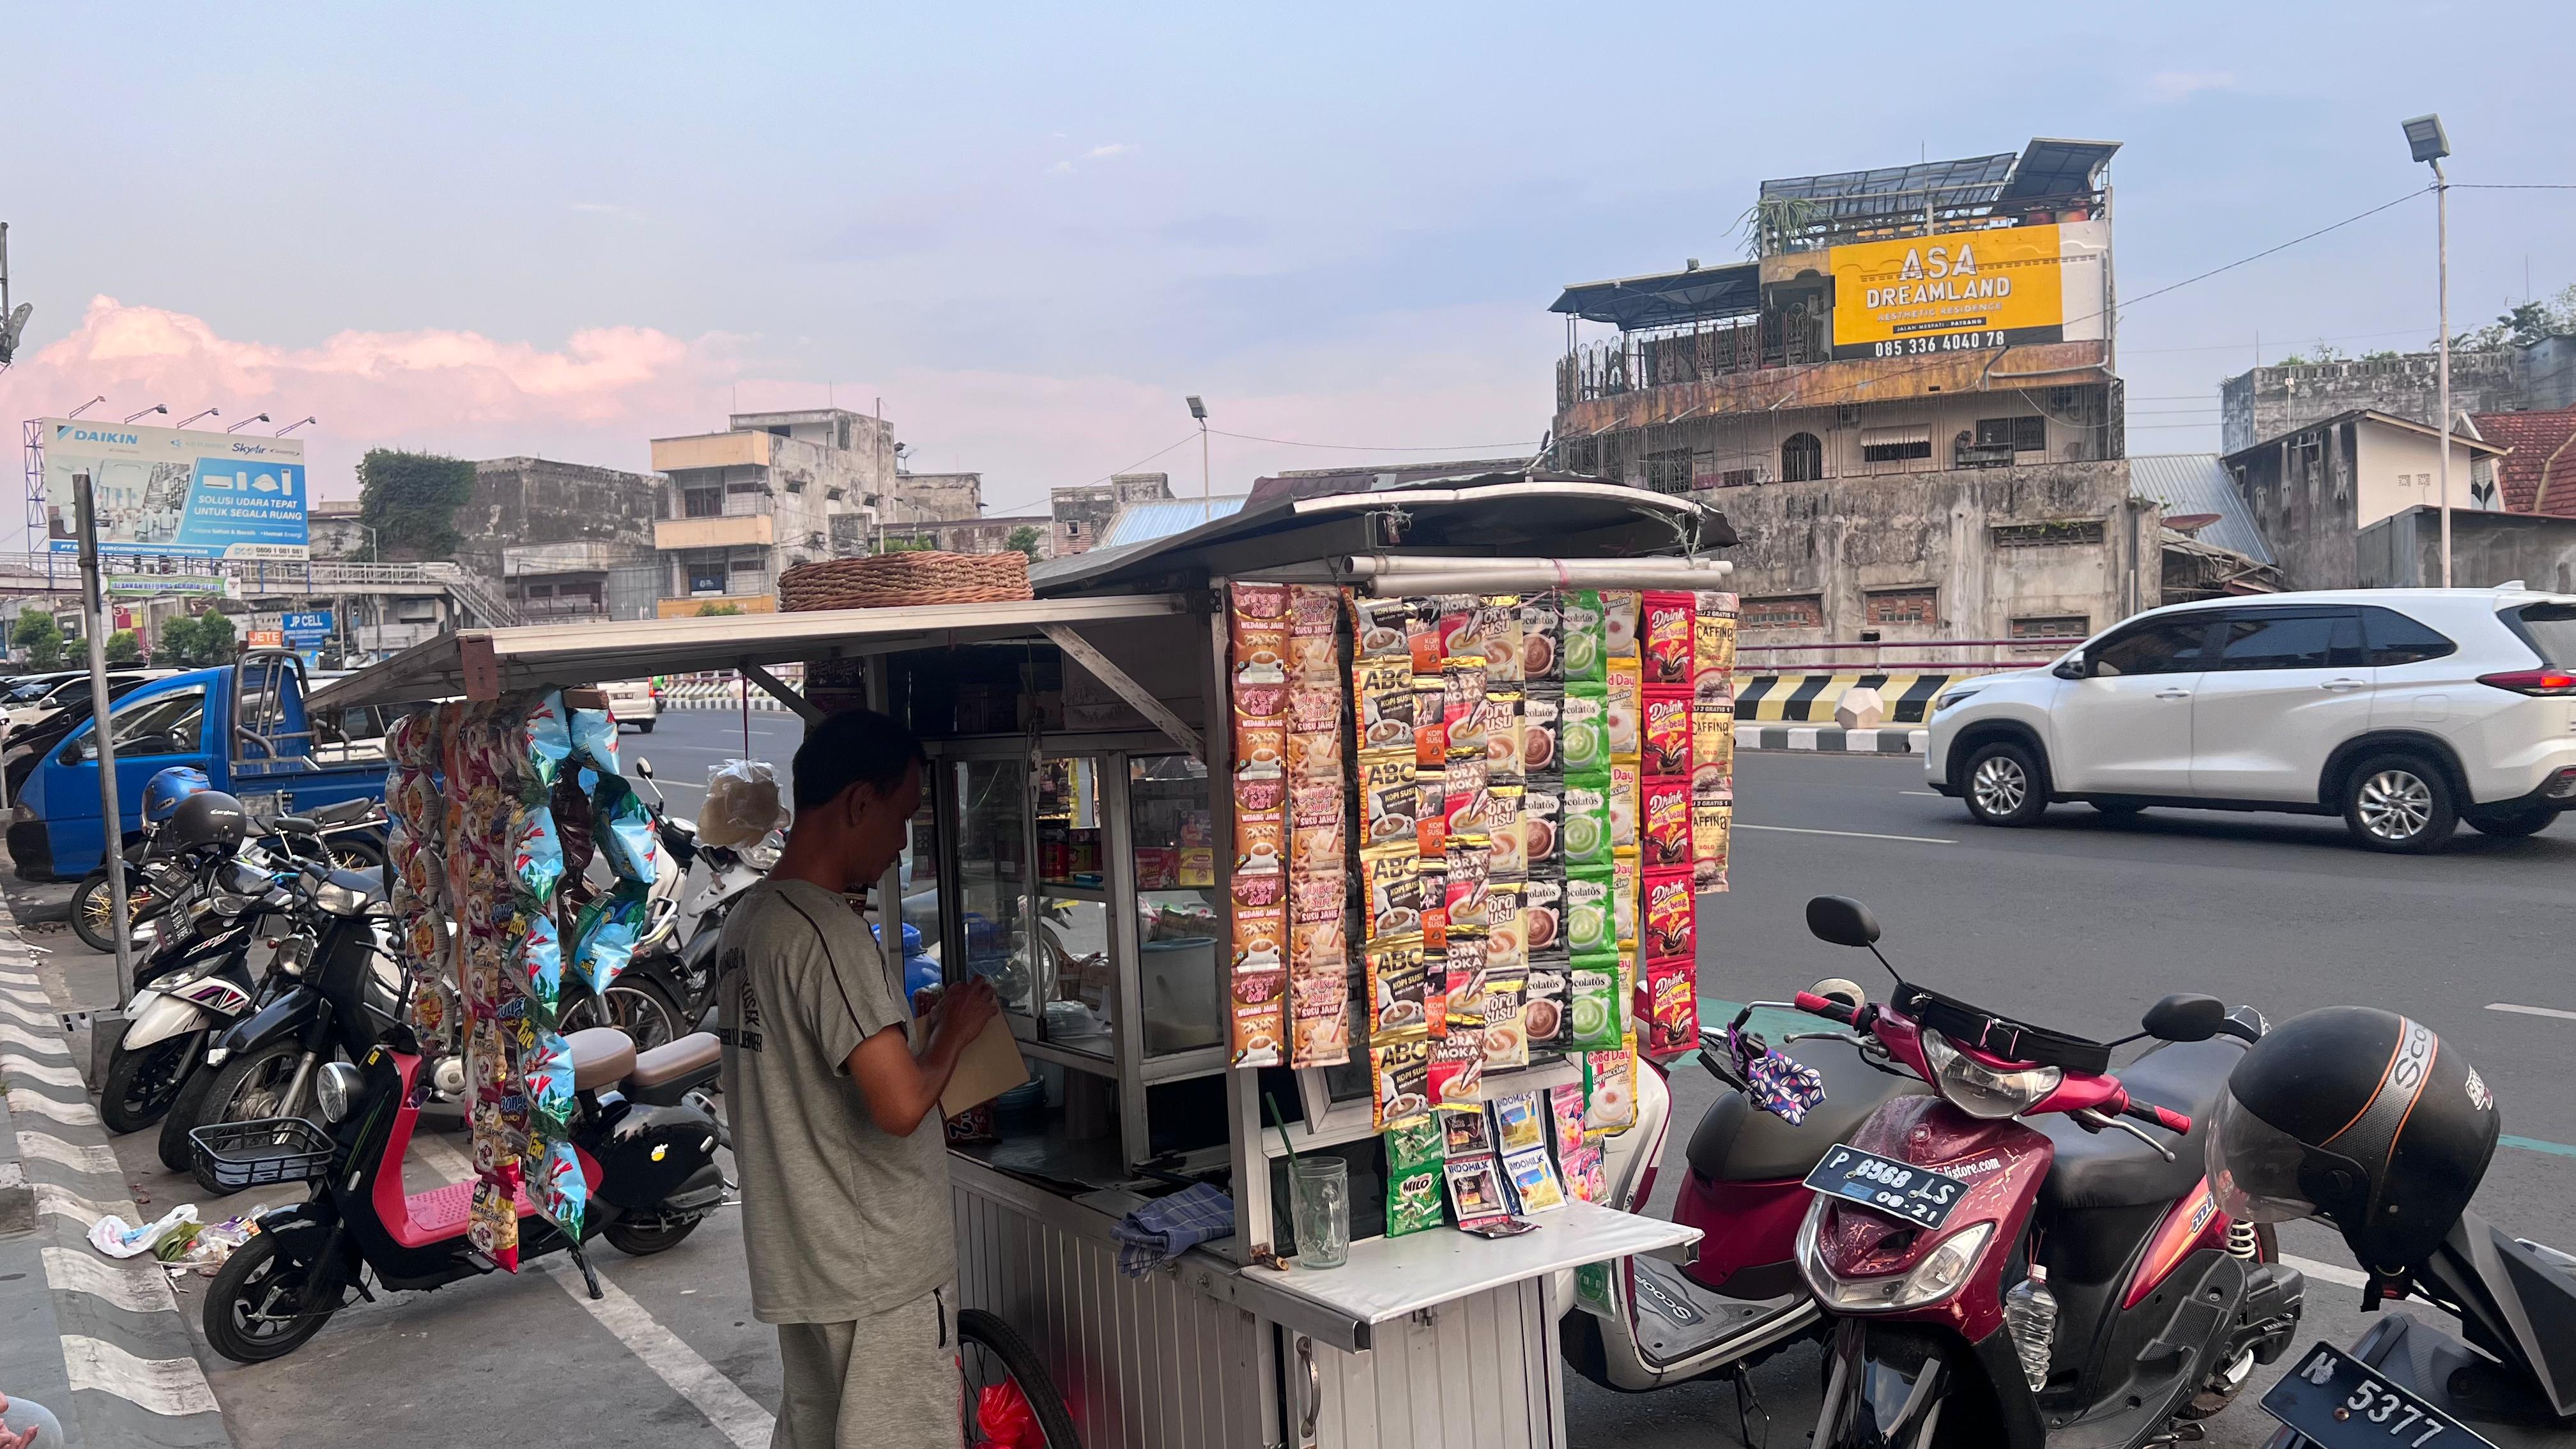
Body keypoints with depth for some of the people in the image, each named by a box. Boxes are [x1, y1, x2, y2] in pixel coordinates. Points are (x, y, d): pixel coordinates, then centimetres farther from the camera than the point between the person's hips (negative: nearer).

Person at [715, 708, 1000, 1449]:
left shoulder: (746, 922, 7)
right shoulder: (829, 932, -22)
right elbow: (900, 1106, -28)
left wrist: (918, 1033, 11)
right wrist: (952, 1033, -11)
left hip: (796, 1260, 9)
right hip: (879, 1271, -9)